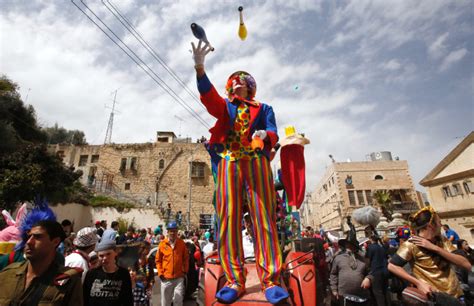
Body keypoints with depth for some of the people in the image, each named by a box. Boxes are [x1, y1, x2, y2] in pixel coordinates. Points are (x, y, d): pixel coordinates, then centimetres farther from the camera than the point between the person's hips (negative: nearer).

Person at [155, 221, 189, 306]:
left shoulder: (182, 243, -2)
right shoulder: (162, 244, -4)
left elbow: (186, 258, 7)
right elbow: (158, 260, 4)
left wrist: (185, 270, 2)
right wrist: (160, 273, -2)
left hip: (179, 277, 0)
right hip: (166, 278, 1)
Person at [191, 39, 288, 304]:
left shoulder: (263, 108, 22)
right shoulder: (223, 105, 23)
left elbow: (274, 133, 7)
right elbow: (208, 94, 2)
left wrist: (264, 135, -18)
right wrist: (200, 67, -15)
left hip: (257, 163, 0)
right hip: (229, 163, 1)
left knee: (264, 218, -9)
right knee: (228, 218, -8)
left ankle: (271, 280, -6)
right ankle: (235, 281, -3)